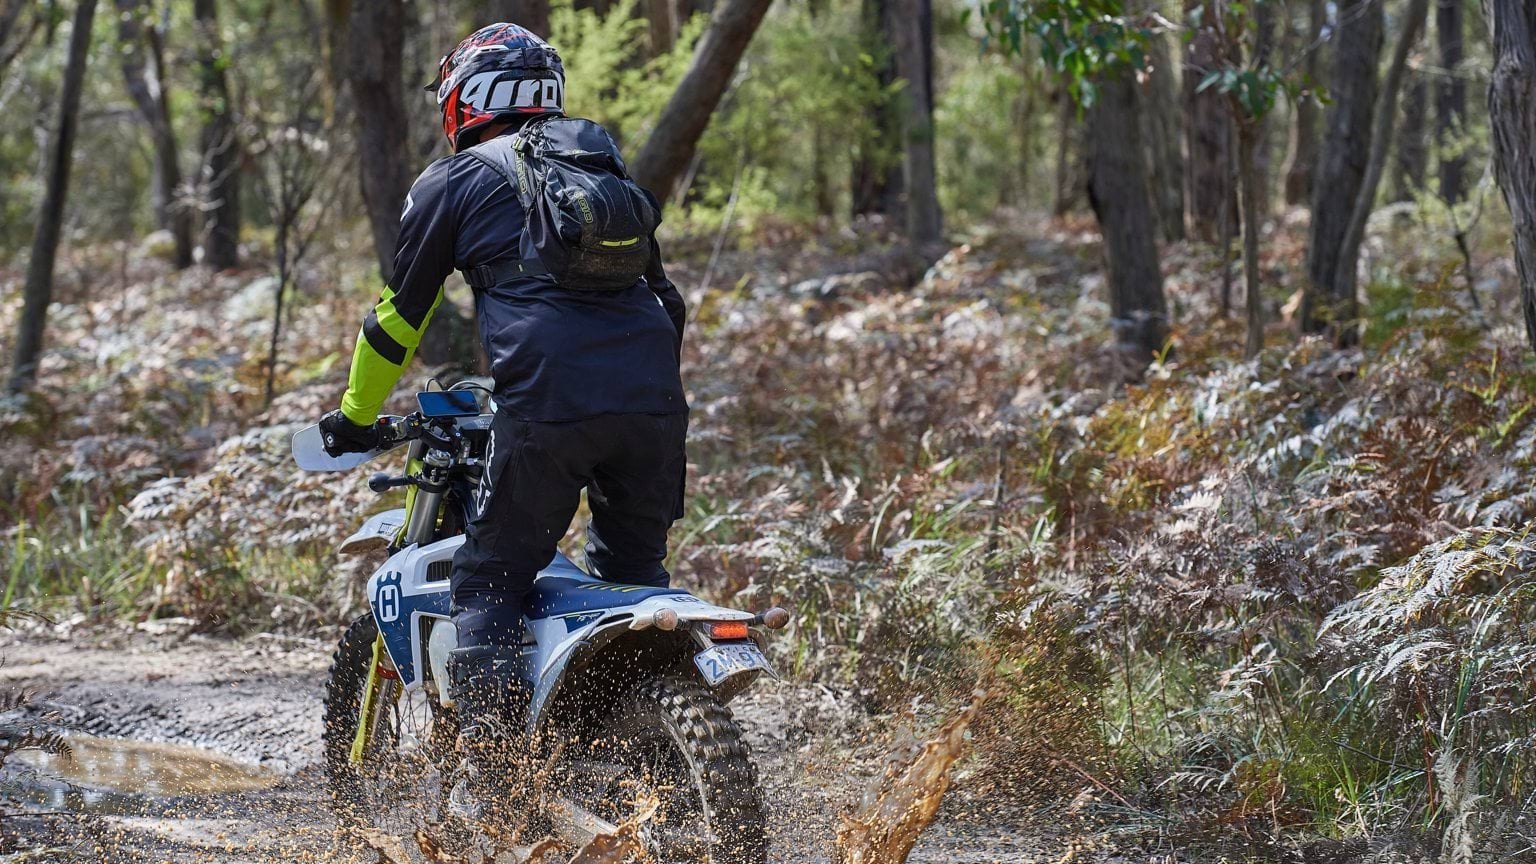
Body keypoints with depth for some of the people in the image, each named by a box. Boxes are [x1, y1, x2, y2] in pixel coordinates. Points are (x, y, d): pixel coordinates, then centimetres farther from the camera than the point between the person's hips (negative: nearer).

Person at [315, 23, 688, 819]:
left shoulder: (452, 183, 13)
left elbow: (401, 314, 17)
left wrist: (357, 416, 30)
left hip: (547, 404, -4)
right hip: (654, 405, 4)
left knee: (489, 580, 9)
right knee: (633, 571, 21)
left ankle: (487, 771, 0)